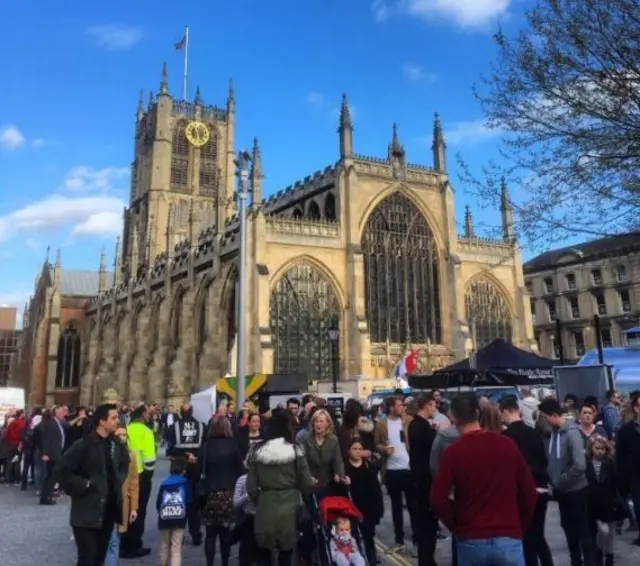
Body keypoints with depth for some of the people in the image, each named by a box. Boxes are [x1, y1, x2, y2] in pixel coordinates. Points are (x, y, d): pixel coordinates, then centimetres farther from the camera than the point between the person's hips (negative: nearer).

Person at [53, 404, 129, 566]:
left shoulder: (117, 445, 4)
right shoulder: (83, 445, -14)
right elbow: (60, 472, -14)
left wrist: (120, 482, 6)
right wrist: (83, 486, -15)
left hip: (109, 510, 6)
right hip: (87, 512, -6)